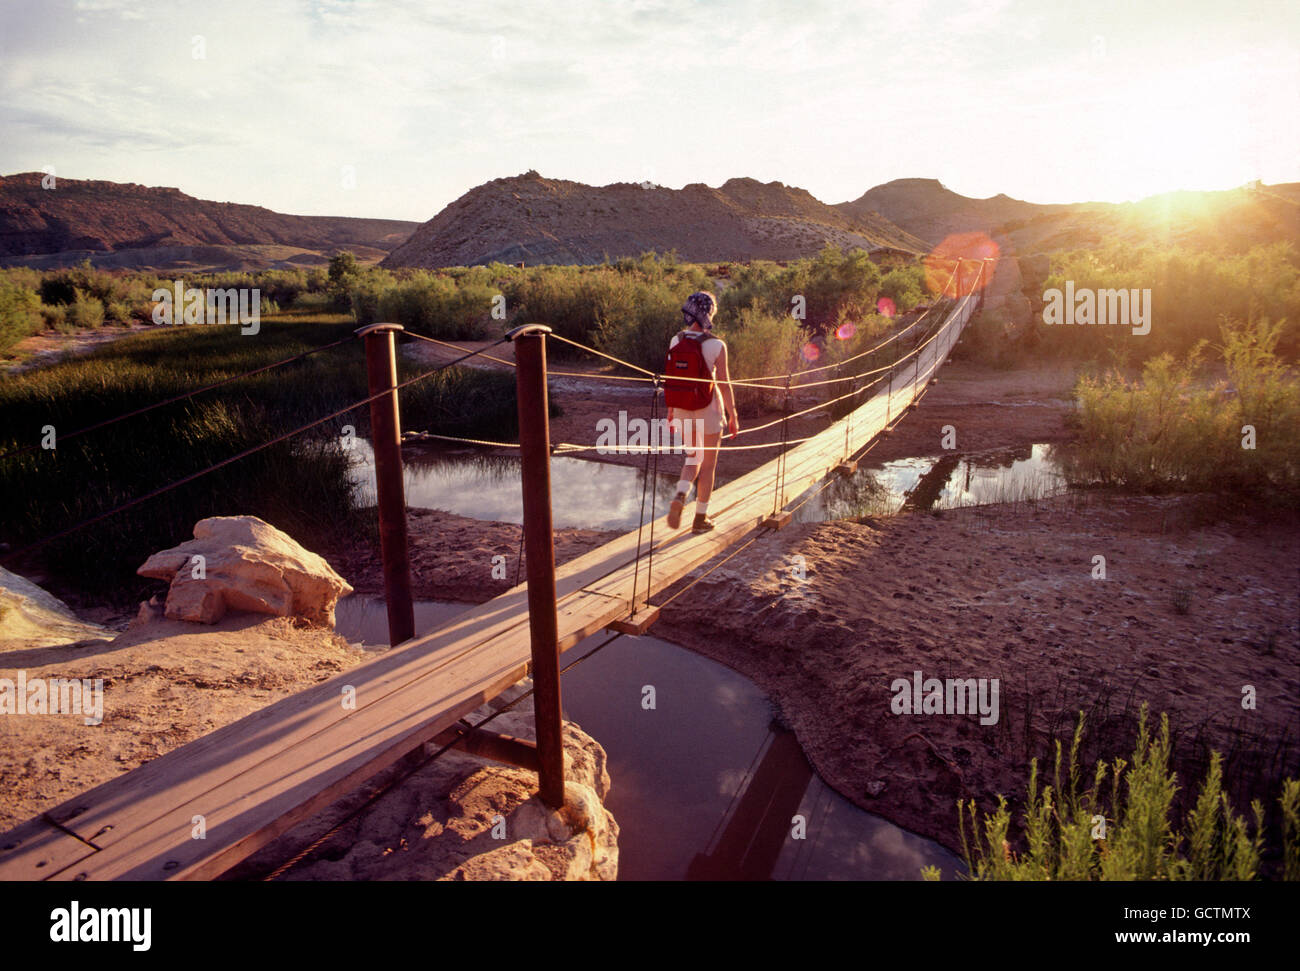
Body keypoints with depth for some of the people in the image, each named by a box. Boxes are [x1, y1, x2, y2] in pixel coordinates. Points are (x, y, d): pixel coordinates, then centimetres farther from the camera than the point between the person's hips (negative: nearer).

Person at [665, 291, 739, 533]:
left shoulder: (676, 341, -3)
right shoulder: (717, 346, -16)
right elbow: (724, 384, -14)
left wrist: (671, 411, 14)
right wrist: (733, 417, -5)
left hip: (683, 408, 4)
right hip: (709, 409, -4)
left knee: (693, 458, 22)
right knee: (709, 464, 11)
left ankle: (680, 498, -5)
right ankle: (700, 519, 17)